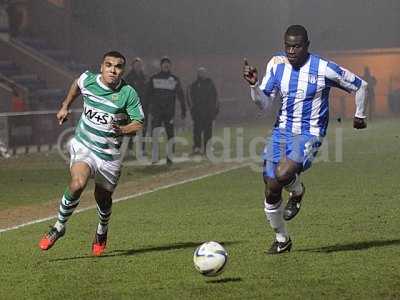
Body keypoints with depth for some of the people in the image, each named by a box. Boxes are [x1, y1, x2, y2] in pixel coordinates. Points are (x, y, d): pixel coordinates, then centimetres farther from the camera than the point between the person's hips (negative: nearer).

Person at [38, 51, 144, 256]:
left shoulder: (128, 93, -12)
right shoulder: (88, 80, -4)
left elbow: (138, 123, -7)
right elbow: (76, 85, 21)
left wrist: (124, 129, -26)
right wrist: (65, 107, 21)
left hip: (109, 153, 0)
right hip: (83, 145, 0)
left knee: (103, 198, 12)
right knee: (77, 184, -26)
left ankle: (102, 233, 45)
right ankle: (59, 227, -7)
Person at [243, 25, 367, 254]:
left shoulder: (324, 69, -12)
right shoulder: (276, 64, 1)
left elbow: (360, 85, 3)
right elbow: (264, 104, 1)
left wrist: (360, 115, 15)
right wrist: (254, 85, -17)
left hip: (309, 135, -5)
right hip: (282, 131, 5)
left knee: (283, 174, -31)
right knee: (271, 192, 2)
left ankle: (297, 191, 7)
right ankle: (282, 240, 25)